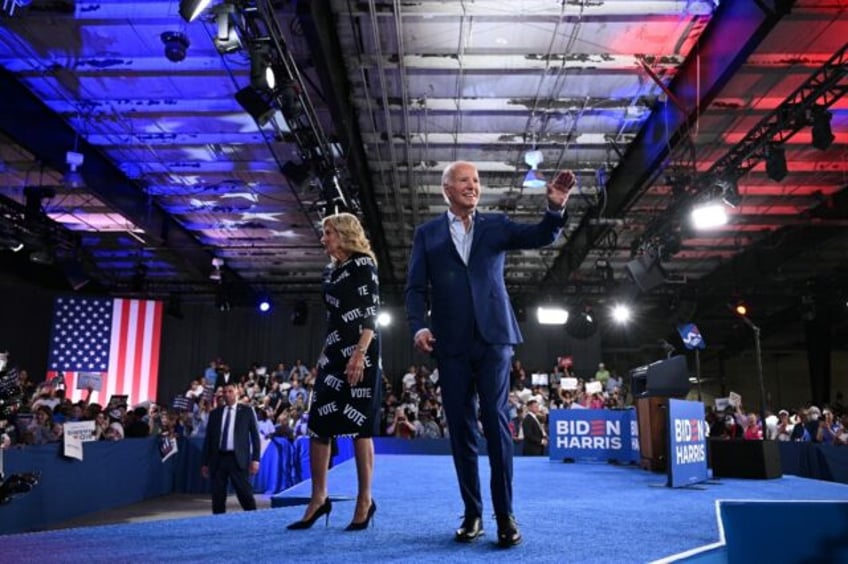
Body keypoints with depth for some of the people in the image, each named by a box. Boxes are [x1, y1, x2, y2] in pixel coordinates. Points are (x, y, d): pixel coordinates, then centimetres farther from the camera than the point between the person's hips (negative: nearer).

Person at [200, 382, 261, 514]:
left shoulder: (247, 411, 5)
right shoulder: (215, 413, 12)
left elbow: (255, 436, 3)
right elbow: (208, 439, 12)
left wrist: (255, 459, -5)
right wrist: (204, 462, 8)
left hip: (238, 458, -3)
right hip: (218, 459, 3)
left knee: (245, 494, -5)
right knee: (217, 496, 5)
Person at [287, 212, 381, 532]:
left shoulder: (362, 263, -4)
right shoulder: (331, 271, 18)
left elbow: (371, 312, -13)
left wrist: (360, 354, -22)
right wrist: (326, 354, 17)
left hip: (359, 352, -8)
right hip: (334, 353, 8)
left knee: (359, 424, -3)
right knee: (318, 423, 3)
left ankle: (365, 500, 8)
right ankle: (319, 498, 12)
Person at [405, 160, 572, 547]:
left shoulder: (496, 225, 12)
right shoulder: (427, 233, 11)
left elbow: (540, 237, -2)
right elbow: (416, 287, 6)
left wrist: (555, 207, -22)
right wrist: (418, 326, -11)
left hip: (493, 338, -1)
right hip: (451, 343, 1)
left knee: (496, 421, -6)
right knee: (460, 428, 5)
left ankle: (505, 515, 2)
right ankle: (472, 513, 14)